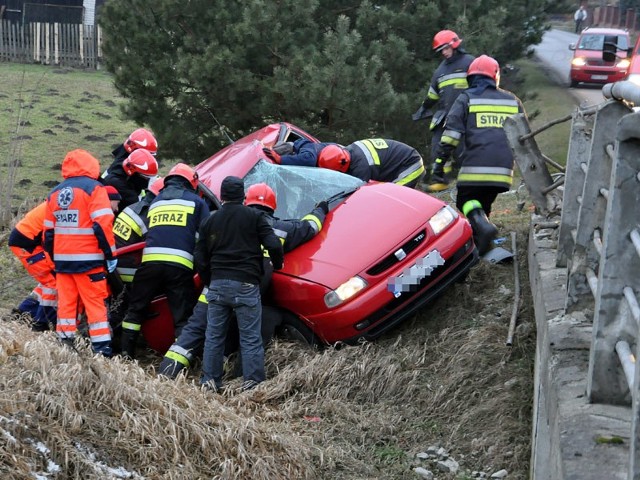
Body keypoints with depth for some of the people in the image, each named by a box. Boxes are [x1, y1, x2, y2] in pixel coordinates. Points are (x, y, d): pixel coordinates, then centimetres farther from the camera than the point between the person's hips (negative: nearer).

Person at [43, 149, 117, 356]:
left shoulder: (55, 193, 14)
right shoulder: (94, 189, -7)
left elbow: (49, 230, 17)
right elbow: (102, 224, -16)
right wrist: (111, 254, -12)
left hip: (62, 258, 6)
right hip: (88, 259, -6)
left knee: (66, 301, 10)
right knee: (95, 302, -3)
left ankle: (65, 342, 12)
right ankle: (102, 347, -4)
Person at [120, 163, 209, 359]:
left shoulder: (154, 202, 25)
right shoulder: (196, 201, 13)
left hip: (150, 261, 3)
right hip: (180, 264, -3)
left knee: (136, 308, 18)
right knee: (183, 317, 1)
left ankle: (126, 353, 17)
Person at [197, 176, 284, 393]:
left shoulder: (209, 221, 11)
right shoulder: (255, 216, 0)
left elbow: (201, 259, 13)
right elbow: (273, 245, -9)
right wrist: (277, 265, 10)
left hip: (217, 285, 3)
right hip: (245, 285, -3)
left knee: (213, 336, 11)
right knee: (250, 338, 0)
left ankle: (210, 381, 12)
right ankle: (253, 383, -3)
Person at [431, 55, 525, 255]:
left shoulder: (466, 99, 8)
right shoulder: (512, 101, 21)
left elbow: (451, 131, -3)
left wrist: (440, 160, -1)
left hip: (475, 166, -4)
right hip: (503, 168, 4)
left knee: (466, 200, 7)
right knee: (484, 202, 21)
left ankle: (482, 225, -22)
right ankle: (480, 242, 10)